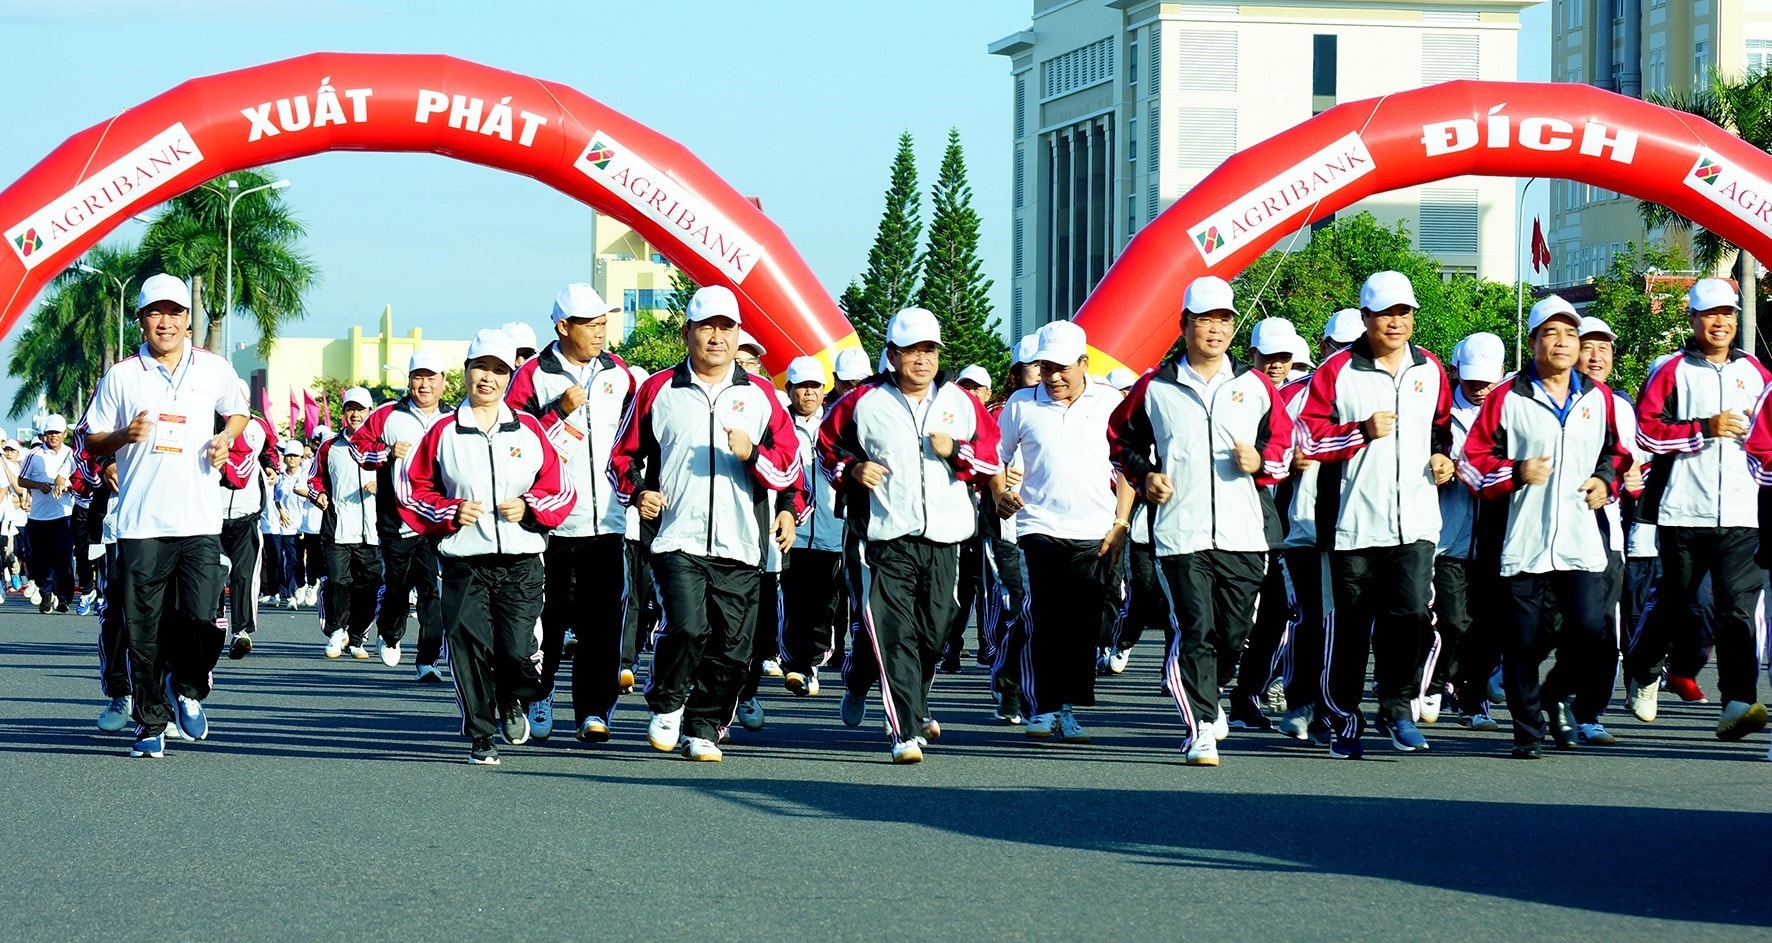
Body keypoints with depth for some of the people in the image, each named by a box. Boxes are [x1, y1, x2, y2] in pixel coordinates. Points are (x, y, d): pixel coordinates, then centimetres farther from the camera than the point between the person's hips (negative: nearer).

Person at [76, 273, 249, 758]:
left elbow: (238, 412, 26)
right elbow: (91, 442, 9)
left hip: (200, 523, 0)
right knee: (144, 632, 0)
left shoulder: (214, 369, 8)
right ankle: (150, 723, 12)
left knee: (201, 622, -10)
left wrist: (226, 436, 4)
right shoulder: (121, 376, 4)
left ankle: (187, 687, 19)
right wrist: (123, 436, -12)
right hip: (140, 525, 0)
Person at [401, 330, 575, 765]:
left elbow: (561, 489, 11)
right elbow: (414, 492, 9)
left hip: (521, 564, 0)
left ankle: (512, 704, 26)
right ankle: (481, 738, 10)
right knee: (469, 650, -5)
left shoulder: (530, 430, 8)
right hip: (464, 562, 0)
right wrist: (450, 513, -6)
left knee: (519, 651, -7)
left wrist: (529, 508, -7)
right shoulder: (443, 433, 6)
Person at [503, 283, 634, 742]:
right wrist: (562, 413, -16)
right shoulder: (532, 377, -3)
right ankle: (538, 697, 22)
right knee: (549, 618, 4)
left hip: (605, 520, 3)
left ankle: (594, 709, 0)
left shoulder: (619, 374, 11)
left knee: (602, 622, -4)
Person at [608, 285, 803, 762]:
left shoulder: (760, 395, 10)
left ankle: (703, 728, 16)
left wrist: (753, 454, -9)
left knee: (732, 648, 0)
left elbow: (791, 465, 10)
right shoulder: (658, 390, 8)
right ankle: (666, 705, 7)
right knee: (688, 629, -19)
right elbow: (624, 455, 15)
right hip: (678, 539, -2)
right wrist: (637, 492, -4)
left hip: (741, 545, 2)